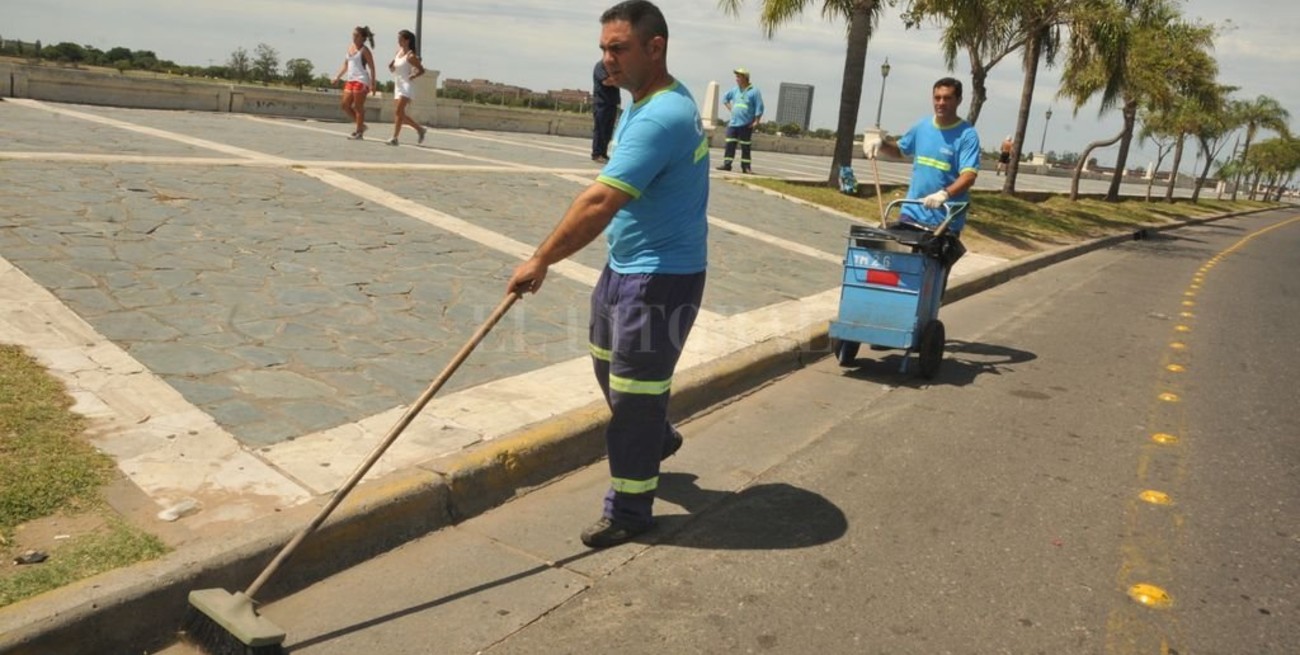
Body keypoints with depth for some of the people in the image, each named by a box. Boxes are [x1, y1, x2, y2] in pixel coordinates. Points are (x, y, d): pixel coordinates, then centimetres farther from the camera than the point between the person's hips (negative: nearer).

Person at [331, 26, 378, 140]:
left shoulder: (364, 50, -6)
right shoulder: (350, 47, 15)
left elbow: (372, 67, -9)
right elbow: (345, 64, 22)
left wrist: (373, 83, -17)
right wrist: (338, 76, 15)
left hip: (361, 80, -8)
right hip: (351, 80, 8)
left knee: (358, 107, -5)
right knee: (345, 105, 6)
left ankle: (359, 132, 3)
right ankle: (361, 126, 17)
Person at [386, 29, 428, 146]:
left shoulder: (410, 56, -8)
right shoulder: (398, 52, 12)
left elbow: (421, 70, -5)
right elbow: (393, 69, 19)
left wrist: (412, 76, -15)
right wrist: (391, 66, -2)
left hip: (406, 86, -8)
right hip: (397, 85, 8)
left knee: (398, 112, -16)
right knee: (401, 115, 8)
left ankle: (394, 138, -14)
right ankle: (420, 129, 23)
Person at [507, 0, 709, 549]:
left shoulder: (660, 117, -25)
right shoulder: (647, 103, 10)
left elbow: (600, 202, -31)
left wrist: (541, 260, -25)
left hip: (661, 278, -10)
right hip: (625, 266, 10)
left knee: (633, 391, -1)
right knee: (608, 363, 24)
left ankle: (629, 510, 14)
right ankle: (656, 438, 47)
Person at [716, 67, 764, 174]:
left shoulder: (754, 91, -4)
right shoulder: (735, 90, 11)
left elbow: (759, 107, -7)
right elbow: (725, 98, 28)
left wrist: (756, 121, -12)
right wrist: (730, 108, 14)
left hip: (746, 125, -5)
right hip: (733, 123, 5)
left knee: (746, 147, 0)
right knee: (730, 144, 1)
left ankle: (746, 167, 4)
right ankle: (727, 164, 4)